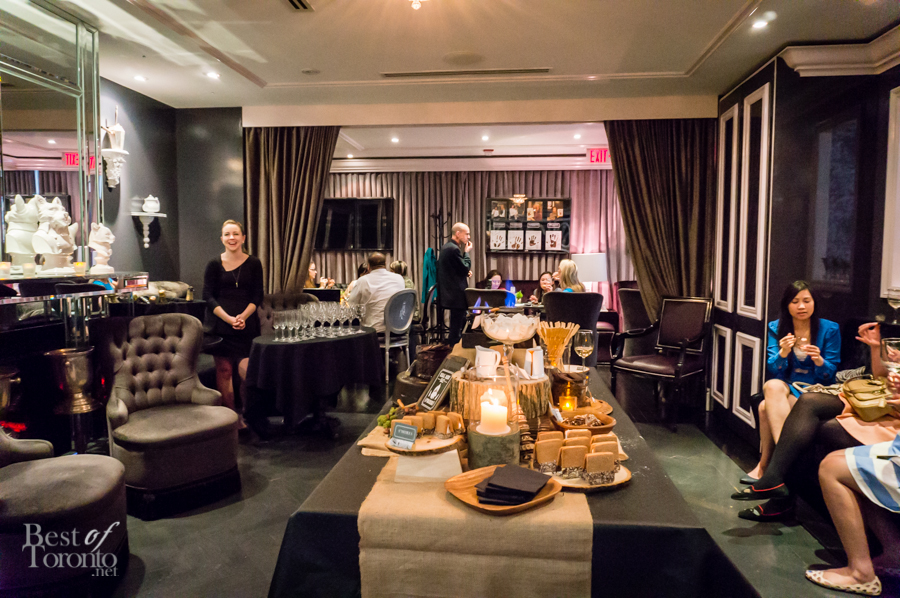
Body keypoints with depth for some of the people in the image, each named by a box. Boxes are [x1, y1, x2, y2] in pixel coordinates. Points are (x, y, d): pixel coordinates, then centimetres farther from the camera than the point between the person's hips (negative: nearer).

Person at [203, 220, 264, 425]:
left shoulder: (254, 264, 5)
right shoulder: (214, 265, 5)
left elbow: (257, 296, 2)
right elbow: (208, 296, -1)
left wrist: (243, 316, -15)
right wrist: (229, 318, -15)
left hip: (248, 325, 0)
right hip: (221, 325, 1)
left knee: (246, 370, -10)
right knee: (224, 370, 2)